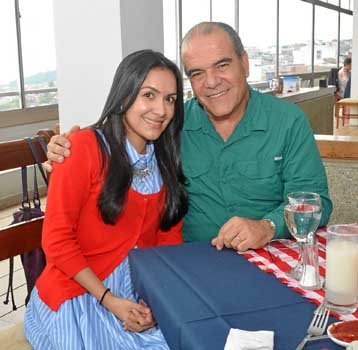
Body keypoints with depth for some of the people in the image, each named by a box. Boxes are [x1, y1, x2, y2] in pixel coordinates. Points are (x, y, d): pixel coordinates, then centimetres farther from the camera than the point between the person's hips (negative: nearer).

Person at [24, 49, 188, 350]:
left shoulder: (167, 159, 5)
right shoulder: (85, 147, -13)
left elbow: (170, 238, 5)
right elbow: (56, 239, -13)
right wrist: (109, 300, -16)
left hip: (141, 294, 5)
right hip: (80, 294, -4)